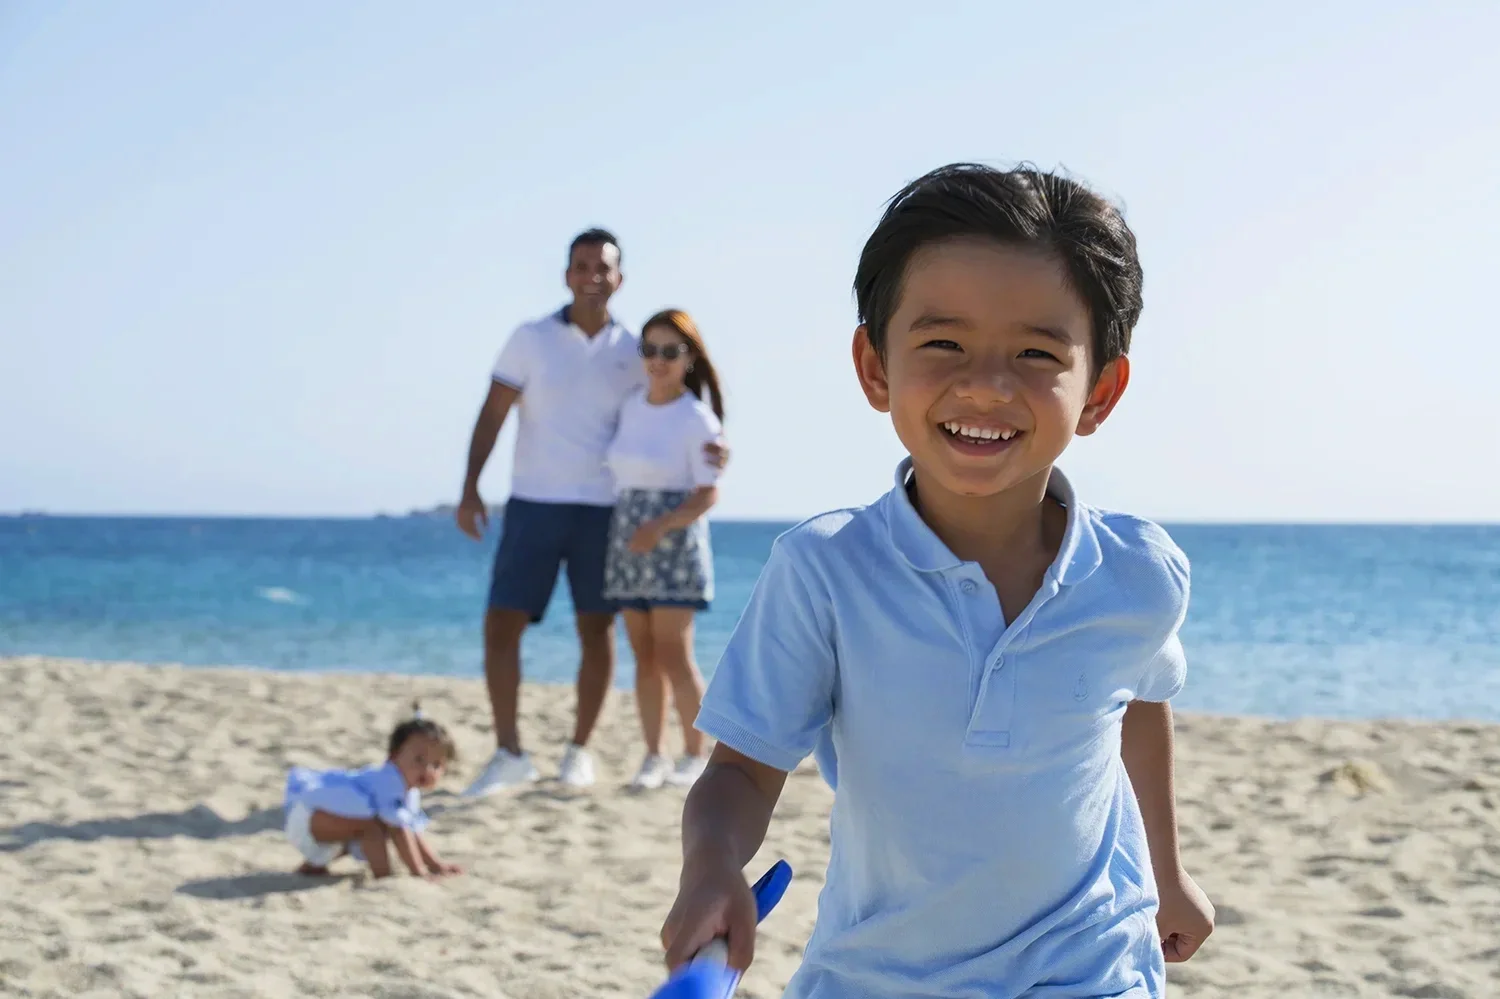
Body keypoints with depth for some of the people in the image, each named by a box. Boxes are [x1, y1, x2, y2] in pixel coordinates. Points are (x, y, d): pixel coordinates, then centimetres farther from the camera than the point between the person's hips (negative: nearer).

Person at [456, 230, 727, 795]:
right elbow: (492, 415, 1)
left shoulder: (633, 353, 5)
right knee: (501, 624, -5)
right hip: (532, 506, -1)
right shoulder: (530, 339, 1)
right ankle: (509, 754, 2)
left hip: (601, 509, 1)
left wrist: (708, 449, -14)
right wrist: (470, 489, -8)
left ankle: (579, 750, 16)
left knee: (597, 630, 4)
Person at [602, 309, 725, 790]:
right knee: (644, 655, 5)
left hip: (675, 542, -5)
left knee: (673, 654, -8)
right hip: (628, 542, 5)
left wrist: (661, 526, -23)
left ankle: (695, 754, 4)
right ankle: (653, 755, 11)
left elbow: (708, 494, -11)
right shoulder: (632, 407, 9)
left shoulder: (697, 419, -8)